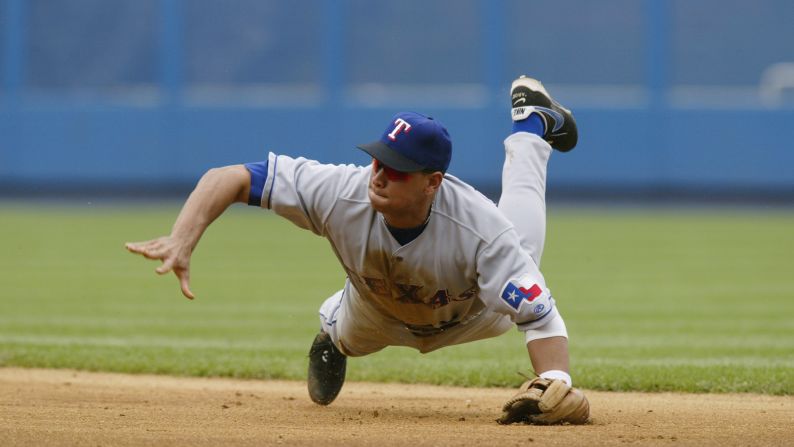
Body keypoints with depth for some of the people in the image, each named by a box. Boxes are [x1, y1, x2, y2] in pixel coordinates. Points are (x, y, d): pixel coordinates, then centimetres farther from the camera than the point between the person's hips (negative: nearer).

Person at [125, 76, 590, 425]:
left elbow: (541, 316, -47)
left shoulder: (481, 229, -49)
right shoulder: (341, 192, -44)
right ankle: (334, 330, 63)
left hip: (470, 317, 0)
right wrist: (181, 242, -58)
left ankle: (530, 126, 51)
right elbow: (228, 177, -41)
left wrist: (556, 382, -67)